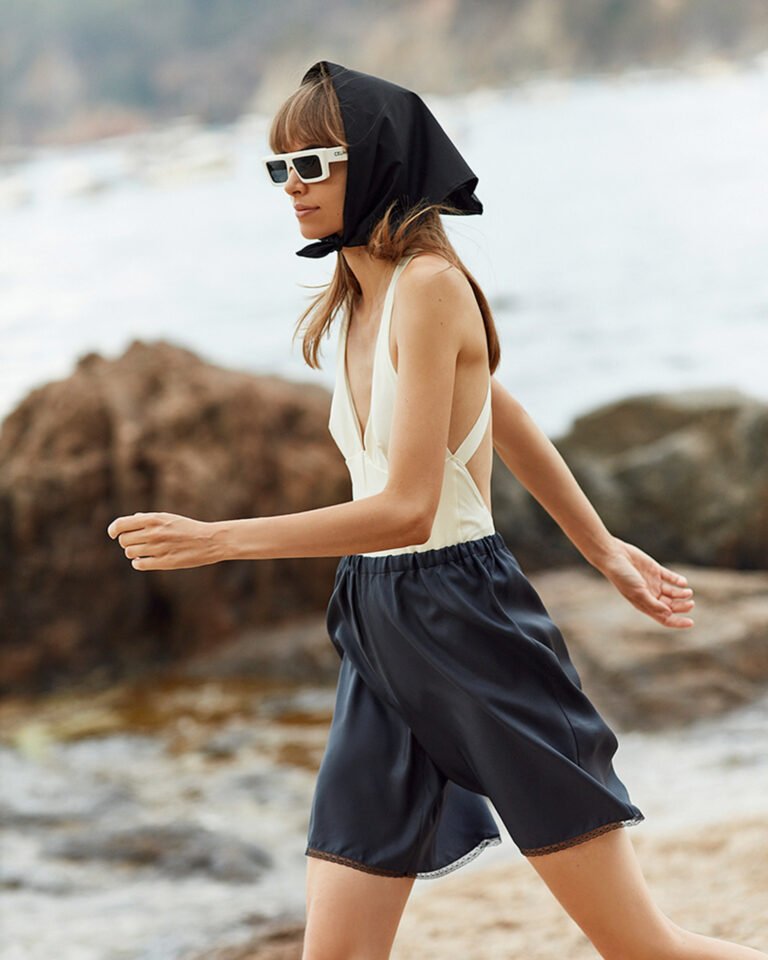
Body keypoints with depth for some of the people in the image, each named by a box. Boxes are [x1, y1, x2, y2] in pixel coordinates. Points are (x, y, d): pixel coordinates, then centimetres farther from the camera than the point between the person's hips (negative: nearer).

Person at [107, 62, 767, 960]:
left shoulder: (430, 286, -15)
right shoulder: (354, 304, 12)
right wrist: (603, 549, 32)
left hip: (471, 624, -8)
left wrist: (214, 539, -23)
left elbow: (407, 509, -22)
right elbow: (506, 416, 25)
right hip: (380, 641, 8)